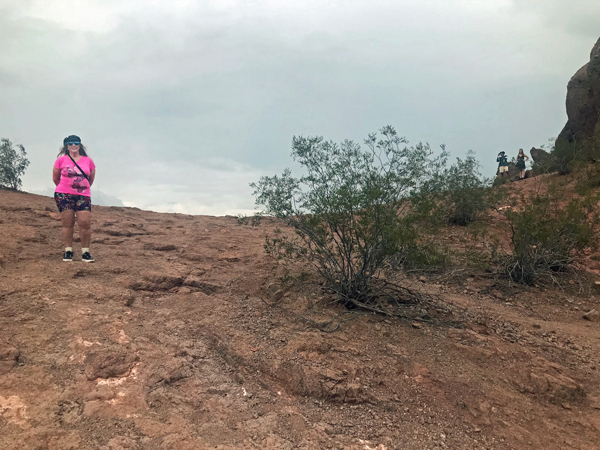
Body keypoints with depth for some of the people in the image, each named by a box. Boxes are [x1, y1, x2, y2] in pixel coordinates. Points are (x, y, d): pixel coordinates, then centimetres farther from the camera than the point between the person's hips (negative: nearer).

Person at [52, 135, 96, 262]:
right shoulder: (61, 160, 4)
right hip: (64, 195, -1)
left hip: (83, 196, 1)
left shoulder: (88, 161, 7)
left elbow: (91, 179, 19)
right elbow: (55, 178, 14)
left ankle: (85, 252, 2)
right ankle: (68, 251, 9)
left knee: (85, 223, -8)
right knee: (67, 223, 0)